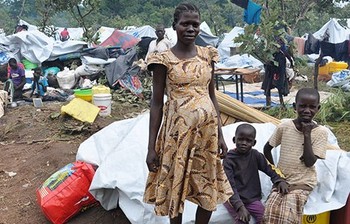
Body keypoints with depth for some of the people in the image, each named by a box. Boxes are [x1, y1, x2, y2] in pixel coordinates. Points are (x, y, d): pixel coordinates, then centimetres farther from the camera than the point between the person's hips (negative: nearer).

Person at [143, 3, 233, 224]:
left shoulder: (207, 55, 5)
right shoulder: (164, 59, -7)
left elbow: (212, 96, 11)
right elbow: (157, 102, -5)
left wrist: (220, 134, 8)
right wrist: (151, 146, -7)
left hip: (207, 127, 4)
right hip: (178, 129, -4)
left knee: (209, 189, 13)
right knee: (175, 187, 9)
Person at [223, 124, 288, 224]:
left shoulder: (256, 155, -1)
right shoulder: (229, 159, -13)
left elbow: (270, 168, 6)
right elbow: (230, 186, -19)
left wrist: (280, 180, -16)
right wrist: (240, 207, -29)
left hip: (252, 198, 4)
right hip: (234, 199, -4)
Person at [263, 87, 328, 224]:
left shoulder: (320, 132, -6)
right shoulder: (284, 127, -1)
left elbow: (309, 162, -14)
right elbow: (267, 148, 12)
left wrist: (307, 135, -15)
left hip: (303, 183, -2)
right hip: (282, 180, 2)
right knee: (271, 211, -25)